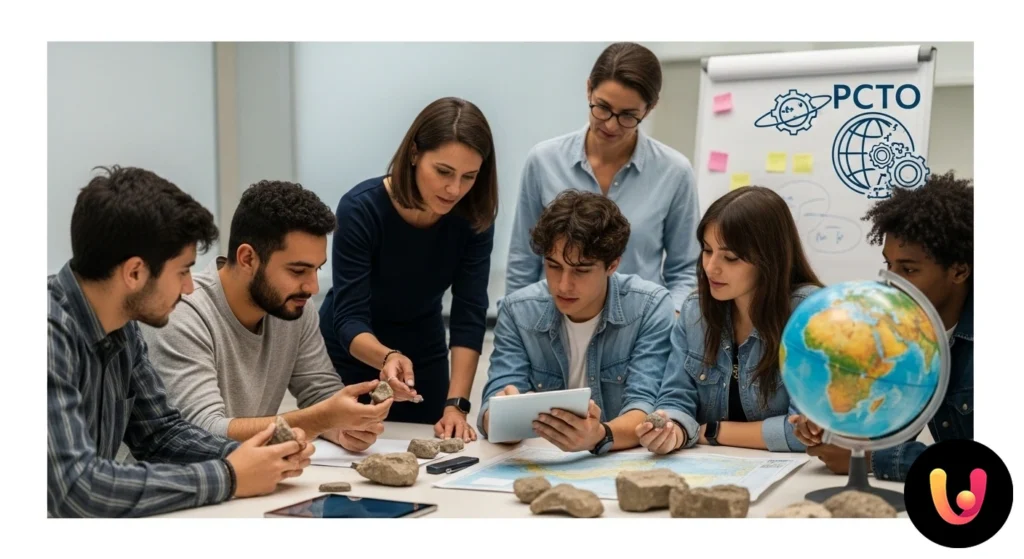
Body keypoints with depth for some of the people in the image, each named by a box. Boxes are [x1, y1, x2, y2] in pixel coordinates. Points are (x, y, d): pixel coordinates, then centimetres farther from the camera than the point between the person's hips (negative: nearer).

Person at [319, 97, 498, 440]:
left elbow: (469, 314, -19)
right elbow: (349, 318, -29)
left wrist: (456, 404, -29)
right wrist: (387, 357, -49)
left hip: (424, 356, 3)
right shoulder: (361, 209, -28)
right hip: (350, 357, -3)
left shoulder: (474, 216, -19)